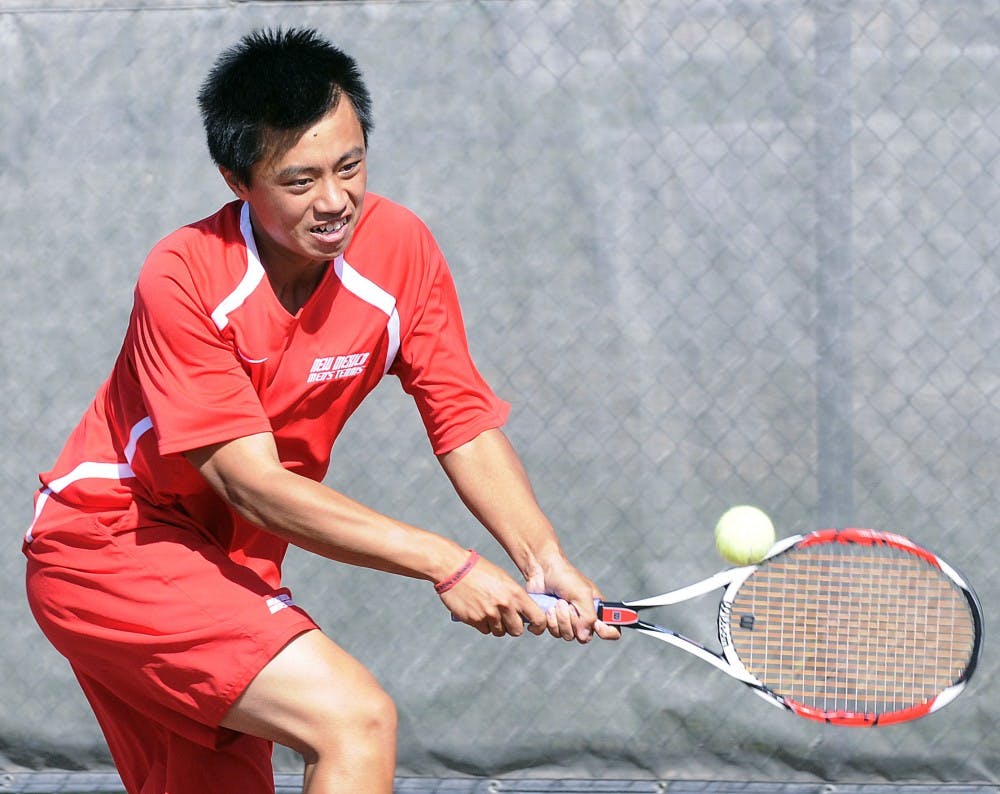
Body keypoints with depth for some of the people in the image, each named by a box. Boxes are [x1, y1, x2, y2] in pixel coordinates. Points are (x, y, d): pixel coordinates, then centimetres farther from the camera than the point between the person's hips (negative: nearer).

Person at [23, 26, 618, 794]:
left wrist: (541, 556, -24)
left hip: (227, 561, 7)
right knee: (357, 718, -24)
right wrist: (445, 562, -32)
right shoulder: (181, 280, -26)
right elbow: (254, 484, -27)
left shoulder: (400, 247, -11)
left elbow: (466, 423, -6)